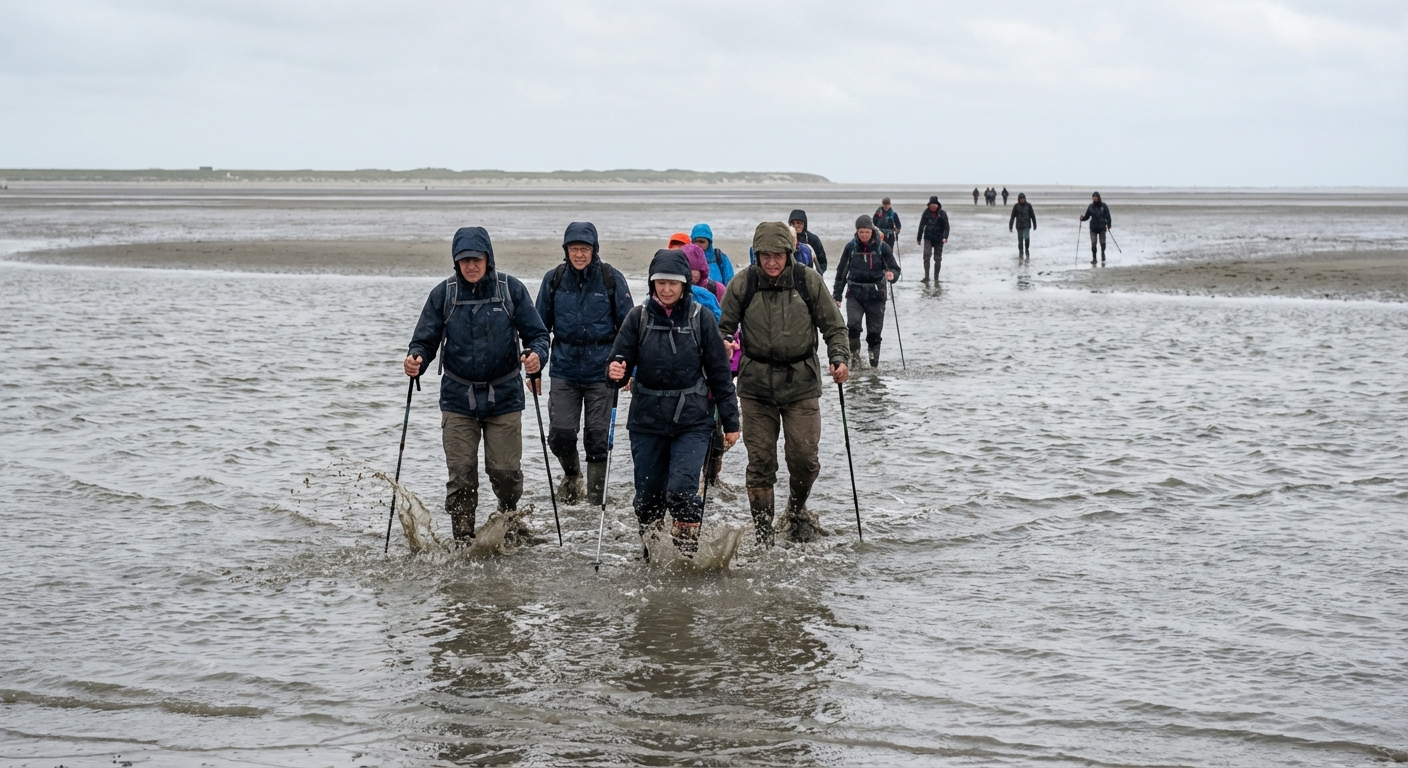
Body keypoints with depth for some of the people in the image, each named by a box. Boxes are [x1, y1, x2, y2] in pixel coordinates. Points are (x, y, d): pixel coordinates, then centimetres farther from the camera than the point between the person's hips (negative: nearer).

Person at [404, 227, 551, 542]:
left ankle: (509, 516, 32)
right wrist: (415, 359, -20)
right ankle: (462, 540, 10)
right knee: (461, 475, -2)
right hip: (458, 399, 1)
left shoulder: (511, 289, -2)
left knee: (506, 471, 1)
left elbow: (537, 333, 0)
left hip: (504, 397, 0)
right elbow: (425, 340, 2)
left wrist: (536, 354, -22)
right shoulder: (443, 294, 0)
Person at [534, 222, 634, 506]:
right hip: (564, 369, 1)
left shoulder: (612, 279, -3)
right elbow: (541, 326, 11)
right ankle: (571, 475, 27)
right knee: (560, 434, -3)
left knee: (597, 437, 3)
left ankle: (596, 498, 16)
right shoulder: (554, 279, 2)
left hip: (601, 371, -1)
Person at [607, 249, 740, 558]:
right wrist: (615, 371, -23)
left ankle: (688, 552, 3)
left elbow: (719, 372, 4)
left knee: (681, 490, -16)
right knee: (648, 496, 8)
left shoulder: (700, 317, -1)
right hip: (647, 420, 2)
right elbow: (621, 359, 3)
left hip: (692, 419, -2)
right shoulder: (638, 317, 2)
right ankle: (652, 558, 26)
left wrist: (730, 421, 4)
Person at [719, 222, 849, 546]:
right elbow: (724, 330, 7)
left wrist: (840, 358, -12)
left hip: (801, 384, 0)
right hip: (755, 385, 0)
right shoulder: (742, 284, -2)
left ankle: (796, 511, 29)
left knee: (804, 457, -2)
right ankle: (762, 535, 10)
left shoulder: (809, 281, -2)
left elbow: (834, 327, 4)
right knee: (760, 462, 0)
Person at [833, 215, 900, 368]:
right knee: (853, 325, -22)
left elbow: (895, 268, -1)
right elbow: (841, 272, 10)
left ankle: (874, 364, 16)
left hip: (876, 295, 0)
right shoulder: (851, 247, 1)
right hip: (854, 293, 0)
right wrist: (837, 295, 9)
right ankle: (854, 353, -3)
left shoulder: (882, 247, -3)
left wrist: (892, 275, -26)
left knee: (874, 331, 4)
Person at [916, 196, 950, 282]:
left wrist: (945, 237, -23)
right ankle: (926, 277, -15)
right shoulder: (926, 213, -3)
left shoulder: (942, 213, -6)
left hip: (939, 239, 0)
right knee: (926, 256, -17)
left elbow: (946, 226, -7)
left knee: (938, 259, 5)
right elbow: (921, 226, 6)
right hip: (928, 238, 0)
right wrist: (919, 238, 11)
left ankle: (936, 278, 16)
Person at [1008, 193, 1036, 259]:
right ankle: (1021, 253, 17)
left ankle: (1027, 250, 10)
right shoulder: (1016, 206, -2)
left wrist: (1034, 224, 7)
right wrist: (1010, 226, -3)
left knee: (1026, 238, -14)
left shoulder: (1028, 205, -2)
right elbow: (1012, 217, 0)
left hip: (1027, 225, -1)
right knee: (1020, 240, 4)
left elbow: (1032, 215, 5)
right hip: (1019, 226, 1)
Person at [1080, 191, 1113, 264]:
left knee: (1102, 243, 2)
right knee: (1093, 243, -8)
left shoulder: (1104, 206, -1)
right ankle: (1094, 259, 2)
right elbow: (1087, 216, 8)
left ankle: (1103, 258, 18)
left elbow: (1108, 216, 0)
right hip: (1093, 228, 1)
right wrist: (1082, 218, -14)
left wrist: (1108, 225, -8)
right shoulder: (1090, 207, 4)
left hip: (1102, 228, -1)